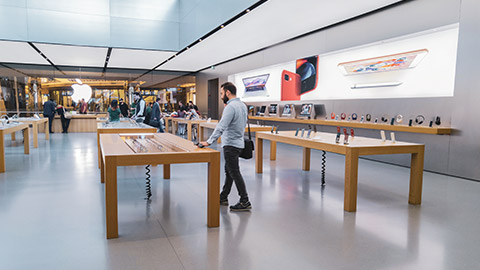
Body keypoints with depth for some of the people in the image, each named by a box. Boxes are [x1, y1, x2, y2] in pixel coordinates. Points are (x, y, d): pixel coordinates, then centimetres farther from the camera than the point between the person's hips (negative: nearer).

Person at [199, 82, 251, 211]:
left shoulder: (230, 107, -21)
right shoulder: (243, 105, 10)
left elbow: (221, 127, -29)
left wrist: (209, 141, -31)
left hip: (231, 145, -10)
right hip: (238, 142, 10)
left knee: (235, 173, -5)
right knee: (229, 171, 17)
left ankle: (245, 202, 0)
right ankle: (223, 197, 28)